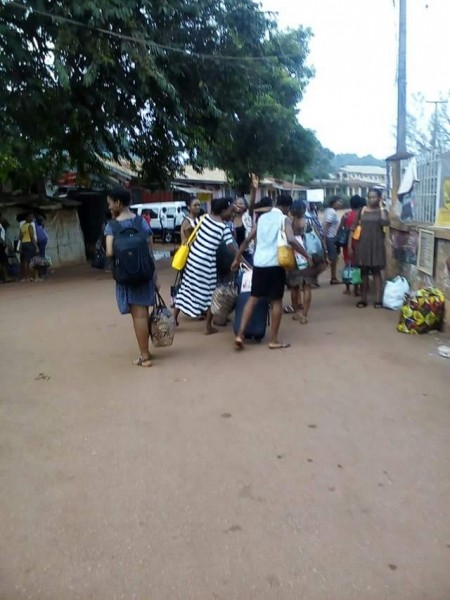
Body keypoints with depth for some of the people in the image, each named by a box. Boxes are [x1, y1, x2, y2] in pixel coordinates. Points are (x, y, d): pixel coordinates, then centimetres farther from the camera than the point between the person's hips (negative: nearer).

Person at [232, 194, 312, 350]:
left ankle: (240, 334, 2)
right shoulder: (284, 219, -1)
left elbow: (248, 239, 14)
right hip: (275, 264, -5)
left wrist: (237, 258, 21)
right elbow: (291, 240, -19)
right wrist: (307, 256, -11)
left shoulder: (262, 217, 15)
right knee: (276, 301, 6)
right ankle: (274, 340, 11)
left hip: (258, 263, 5)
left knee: (253, 298, 12)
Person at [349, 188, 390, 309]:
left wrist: (381, 207, -13)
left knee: (376, 272, 3)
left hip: (376, 245, -1)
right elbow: (354, 228, 4)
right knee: (363, 272, 6)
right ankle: (363, 299, 13)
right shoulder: (362, 210, 4)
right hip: (363, 244, 1)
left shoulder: (382, 211, 1)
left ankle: (378, 299, 7)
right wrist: (350, 245, -1)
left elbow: (385, 223, -21)